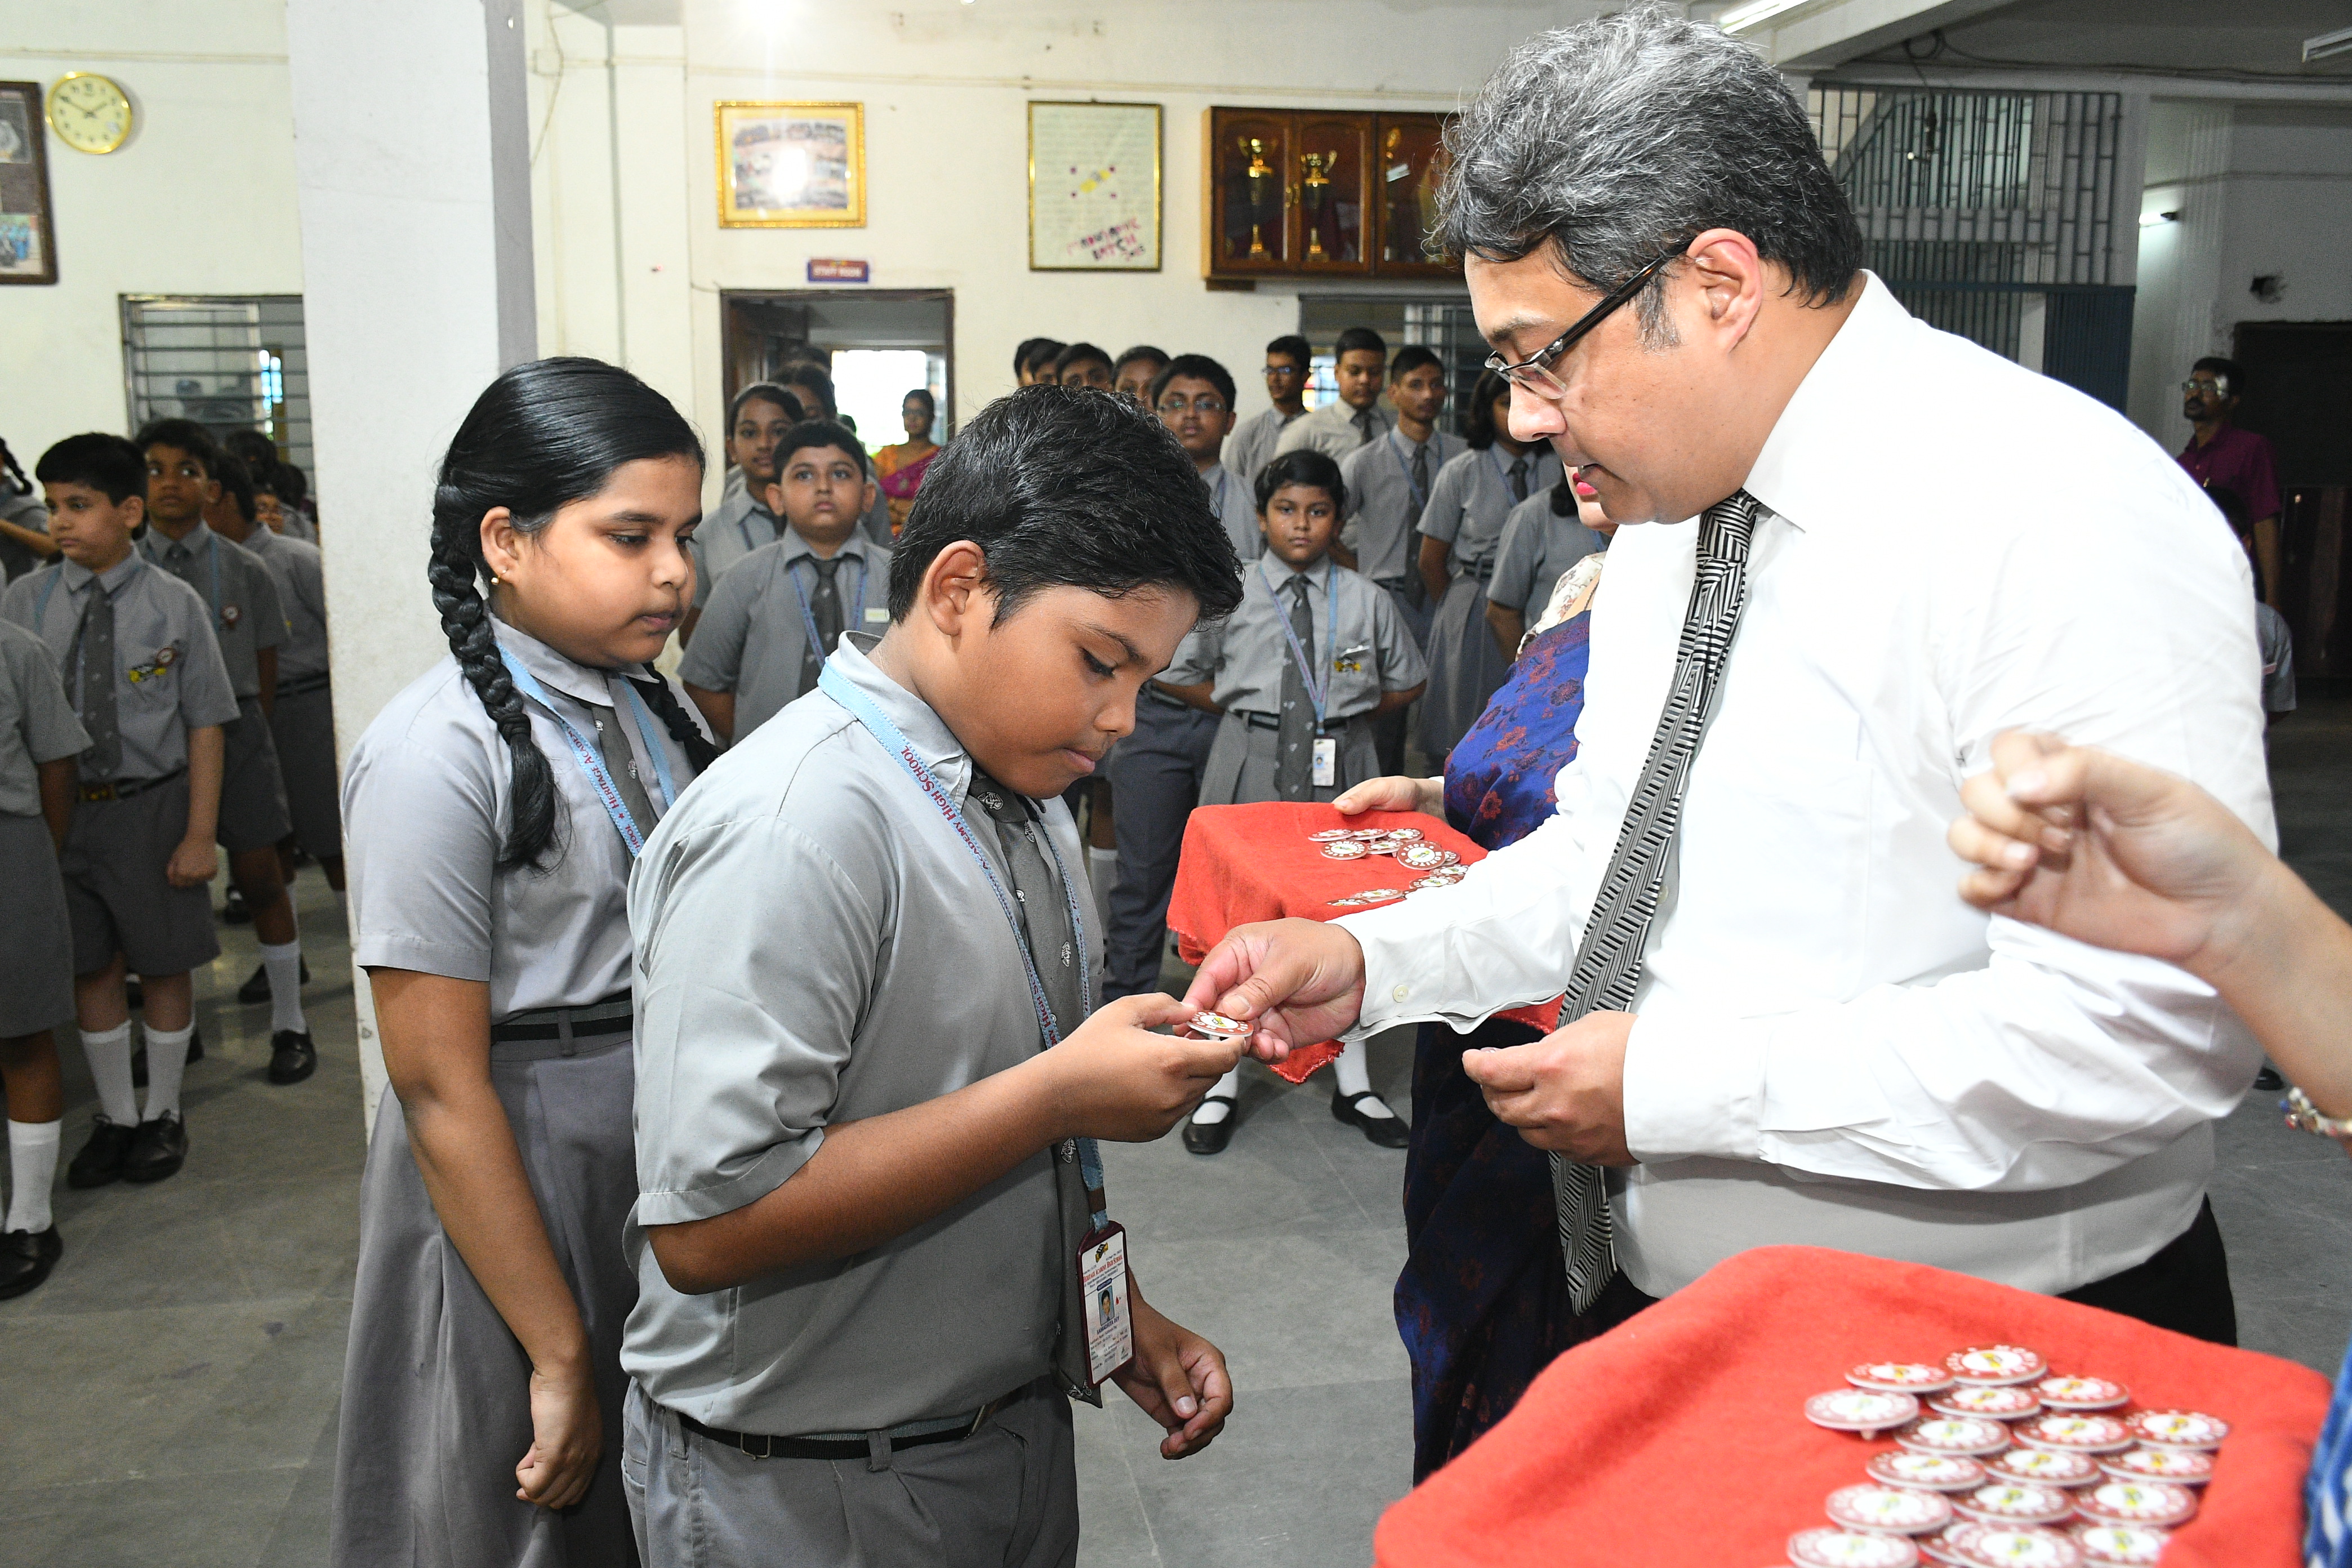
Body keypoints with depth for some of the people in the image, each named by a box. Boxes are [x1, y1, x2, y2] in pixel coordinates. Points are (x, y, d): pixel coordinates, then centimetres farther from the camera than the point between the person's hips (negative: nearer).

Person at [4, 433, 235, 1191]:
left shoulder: (175, 605, -8)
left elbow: (204, 727, -7)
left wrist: (199, 835, -9)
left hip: (151, 807, -2)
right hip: (62, 808, 3)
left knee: (164, 965, 11)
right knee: (91, 967, 14)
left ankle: (163, 1114, 30)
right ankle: (115, 1117, 32)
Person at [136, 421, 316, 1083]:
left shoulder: (245, 572, -1)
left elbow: (265, 674, 5)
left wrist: (237, 730, 6)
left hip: (233, 731, -1)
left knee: (259, 877, 4)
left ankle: (289, 1023, 16)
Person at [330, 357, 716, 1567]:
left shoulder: (648, 707, 2)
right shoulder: (439, 753, -19)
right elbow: (438, 1084, -19)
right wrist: (561, 1355, -17)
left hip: (668, 1153, 7)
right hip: (514, 1178, -6)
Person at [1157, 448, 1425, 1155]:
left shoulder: (1366, 600, 4)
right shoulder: (1230, 595, 1)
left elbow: (1407, 681, 15)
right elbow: (1177, 672, 9)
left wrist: (1346, 714, 4)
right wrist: (1241, 710, 2)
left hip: (1341, 774, 1)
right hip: (1252, 769, -1)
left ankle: (1353, 1085, 22)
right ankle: (1220, 1084, 17)